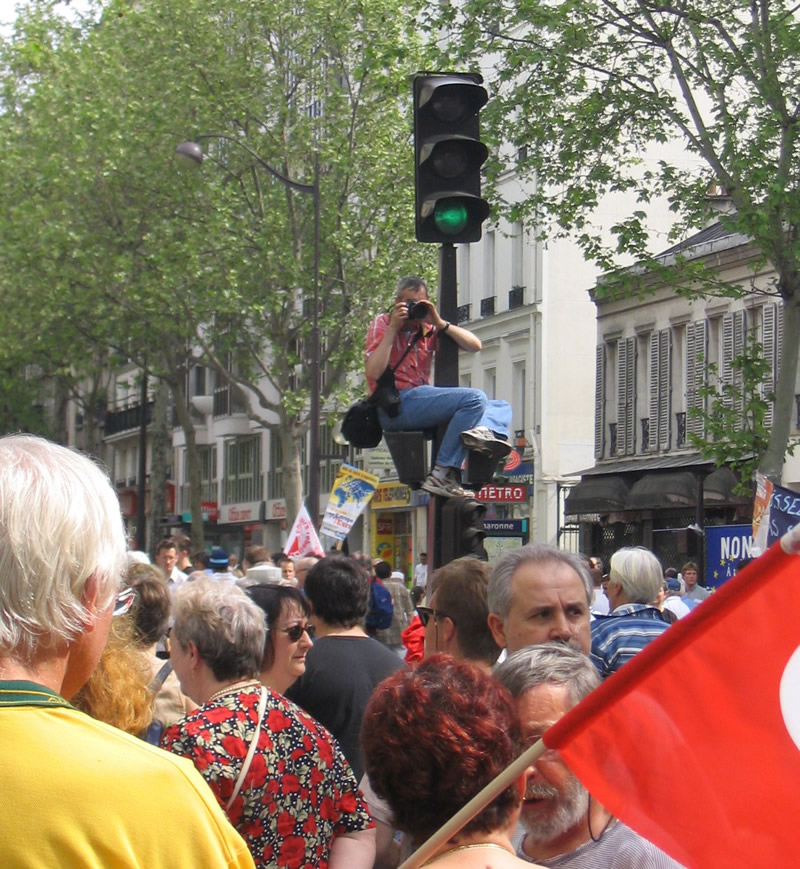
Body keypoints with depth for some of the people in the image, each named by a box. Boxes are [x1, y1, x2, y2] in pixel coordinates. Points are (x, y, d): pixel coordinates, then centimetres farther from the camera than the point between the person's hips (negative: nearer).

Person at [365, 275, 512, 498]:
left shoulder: (428, 329, 18)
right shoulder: (382, 324, 4)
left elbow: (474, 345, 9)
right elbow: (373, 373, -12)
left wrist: (440, 323, -1)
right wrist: (393, 328, -10)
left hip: (421, 401, 8)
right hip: (395, 406, -8)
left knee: (501, 408, 5)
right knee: (475, 399, -24)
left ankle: (486, 430, -33)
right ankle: (442, 475, -30)